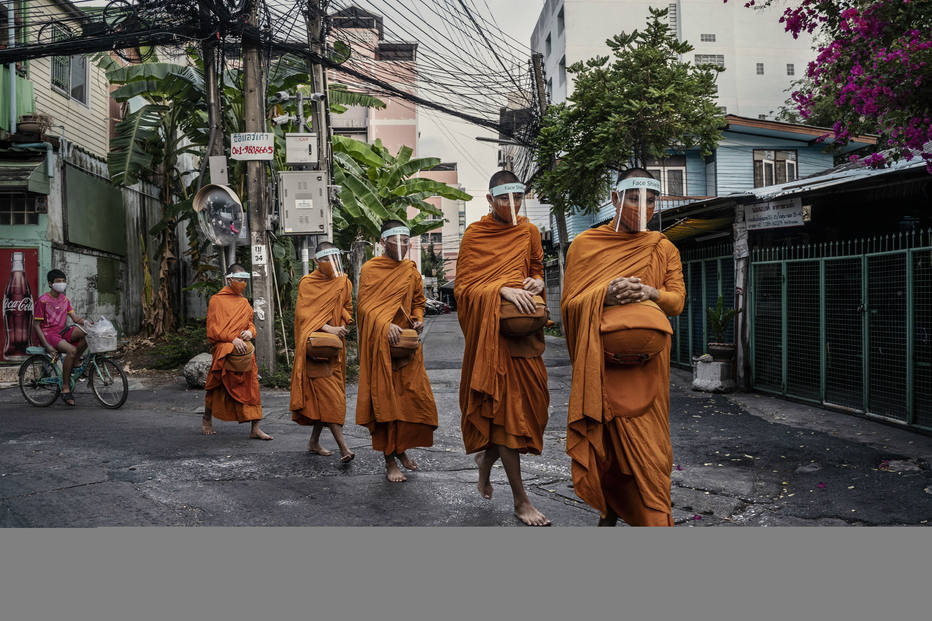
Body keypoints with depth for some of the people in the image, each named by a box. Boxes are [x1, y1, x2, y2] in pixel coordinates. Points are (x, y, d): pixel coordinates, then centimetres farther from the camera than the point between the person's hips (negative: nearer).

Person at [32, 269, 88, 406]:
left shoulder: (65, 299, 12)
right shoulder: (43, 301, -8)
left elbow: (75, 318, 7)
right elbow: (36, 325, -8)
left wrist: (85, 322, -18)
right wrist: (47, 346, -16)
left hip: (61, 331, 6)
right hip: (48, 334, -6)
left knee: (84, 331, -23)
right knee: (72, 350, -32)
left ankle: (70, 368, -9)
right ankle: (65, 388, -23)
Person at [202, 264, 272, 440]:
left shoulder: (244, 302, 17)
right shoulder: (217, 300, -1)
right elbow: (213, 328, -8)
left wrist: (250, 332, -3)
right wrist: (233, 339, -19)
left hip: (244, 349, 5)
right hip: (224, 349, -5)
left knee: (251, 387, -2)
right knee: (217, 388, 6)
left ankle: (255, 428, -3)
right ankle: (206, 420, 28)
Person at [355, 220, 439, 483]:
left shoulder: (411, 269, 14)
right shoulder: (370, 269, -1)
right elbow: (364, 305, -8)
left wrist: (417, 319, 2)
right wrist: (386, 325, -23)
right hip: (380, 345, -5)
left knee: (414, 397, 0)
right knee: (385, 399, -4)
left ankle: (401, 449, 20)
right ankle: (390, 461, 3)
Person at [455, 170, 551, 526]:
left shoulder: (529, 232, 12)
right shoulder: (475, 235, -1)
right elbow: (463, 287, -6)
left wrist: (536, 282, -1)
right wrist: (503, 289, -21)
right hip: (491, 331, -5)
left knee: (529, 402, 5)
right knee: (505, 404, -6)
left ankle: (486, 459, 35)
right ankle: (520, 500, 1)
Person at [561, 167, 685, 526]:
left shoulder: (663, 249, 13)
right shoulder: (585, 244, 6)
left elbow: (677, 299, 3)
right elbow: (570, 303, 0)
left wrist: (650, 294, -18)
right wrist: (606, 295, -19)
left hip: (647, 366, 1)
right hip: (601, 362, -1)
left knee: (648, 446, -3)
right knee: (606, 440, -1)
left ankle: (656, 520, 2)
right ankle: (609, 510, 20)